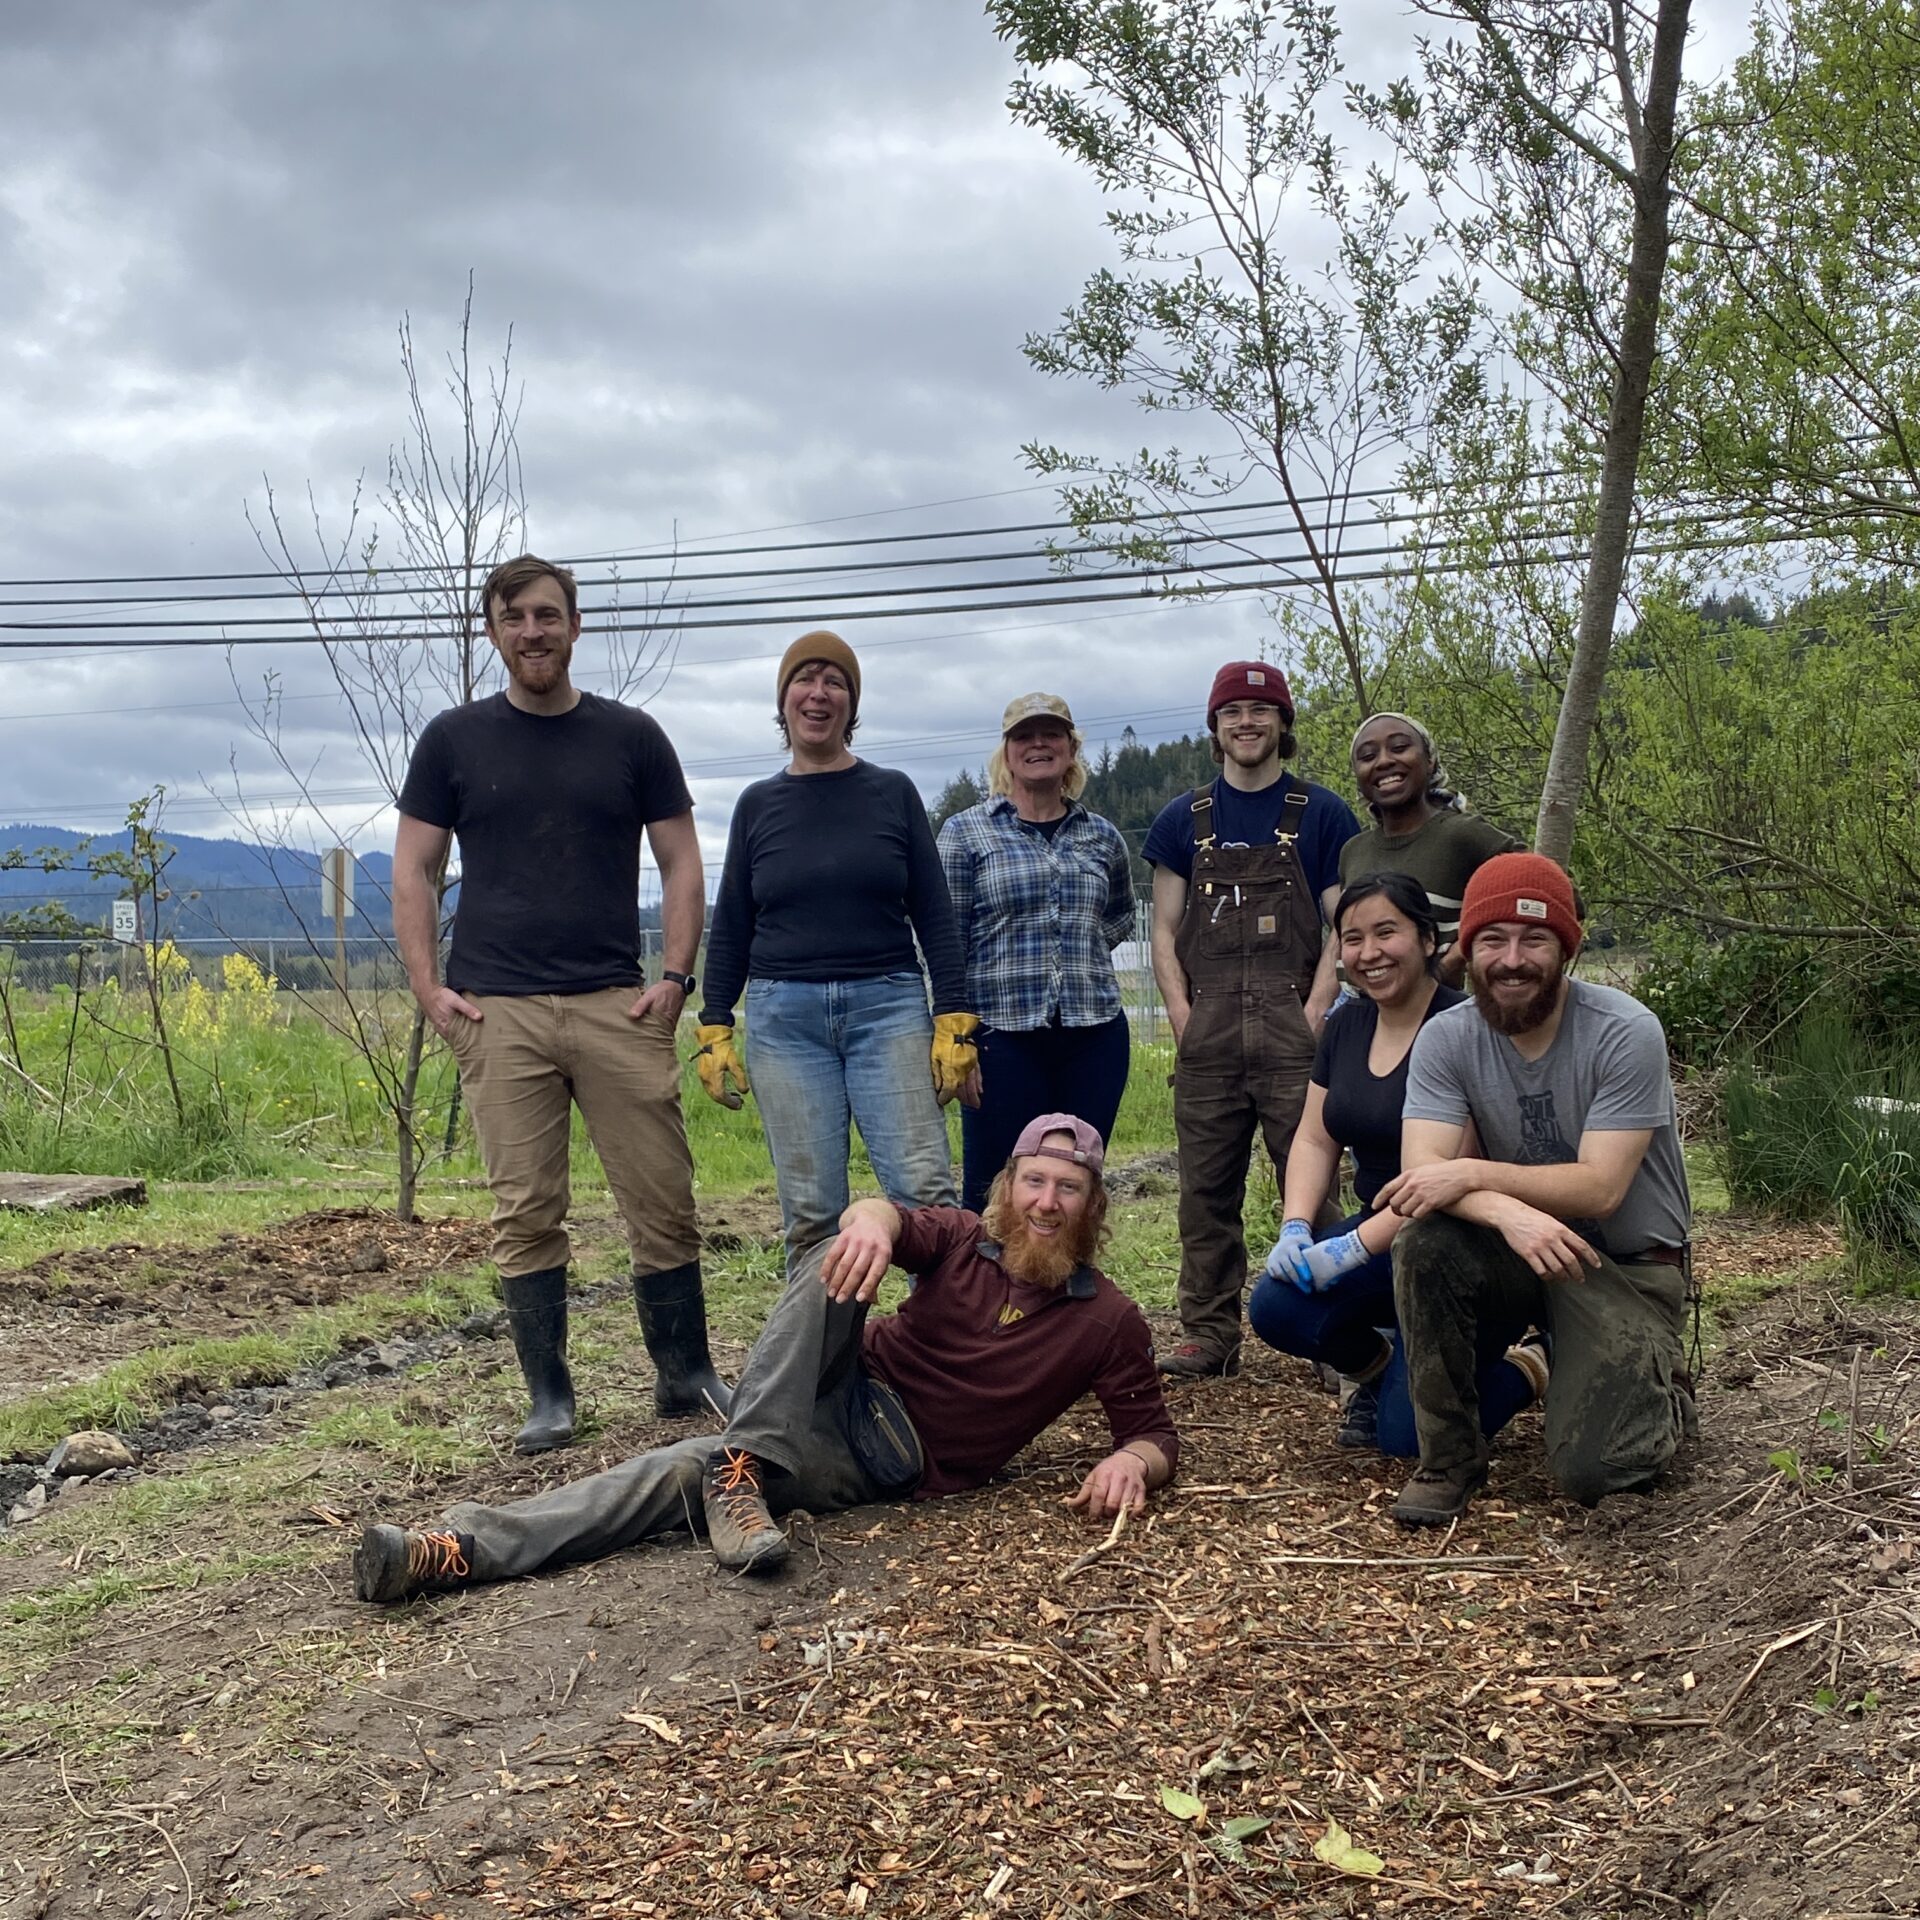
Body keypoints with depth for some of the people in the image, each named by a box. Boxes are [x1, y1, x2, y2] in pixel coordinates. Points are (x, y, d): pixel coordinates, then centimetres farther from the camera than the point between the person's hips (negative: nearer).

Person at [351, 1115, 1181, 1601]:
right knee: (838, 1260, -28)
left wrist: (1131, 1463, -20)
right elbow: (881, 1214, -19)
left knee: (683, 1471, -25)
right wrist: (871, 1224, -45)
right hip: (844, 1391, 2)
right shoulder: (964, 1243, 1)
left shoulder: (1106, 1320, 1)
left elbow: (1154, 1432, 5)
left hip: (895, 1461, -1)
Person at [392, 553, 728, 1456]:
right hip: (499, 1011, 0)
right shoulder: (454, 739, 9)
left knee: (663, 1201, 1)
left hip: (617, 1006, 0)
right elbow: (414, 872, 9)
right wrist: (428, 987, -2)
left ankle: (685, 1374, 17)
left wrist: (675, 977, -3)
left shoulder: (631, 737, 8)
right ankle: (549, 1398, 14)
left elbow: (680, 863, 8)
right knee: (525, 1213, 2)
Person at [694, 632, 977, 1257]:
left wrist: (954, 1020, -2)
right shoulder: (758, 804, 11)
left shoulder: (893, 793, 7)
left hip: (887, 1006, -1)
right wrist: (713, 1030, 7)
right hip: (783, 1019, 1)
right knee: (809, 1213, -1)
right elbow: (730, 929, 14)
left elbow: (934, 917, 6)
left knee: (925, 1191, -12)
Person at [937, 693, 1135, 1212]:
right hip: (1003, 1033, -3)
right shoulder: (965, 832, 2)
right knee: (990, 1196, -1)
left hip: (1094, 1033, 3)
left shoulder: (1103, 836, 12)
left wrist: (1078, 953, 10)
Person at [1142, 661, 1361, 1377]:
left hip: (1294, 1030, -2)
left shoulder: (1321, 814, 7)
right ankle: (1209, 1335, 13)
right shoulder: (1183, 820, 13)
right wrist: (1184, 1018, -1)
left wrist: (1313, 1016, -8)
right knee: (1206, 1192, 5)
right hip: (1207, 1039, 2)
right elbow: (1165, 930, 12)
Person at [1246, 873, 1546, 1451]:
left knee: (1408, 1433, -16)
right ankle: (1373, 1366, 12)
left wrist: (1354, 1248, -26)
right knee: (1274, 1306, -21)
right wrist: (1295, 1229, -10)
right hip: (1378, 1238, 7)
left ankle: (1531, 1367, 14)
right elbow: (1314, 1140, 8)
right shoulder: (1346, 1025, 7)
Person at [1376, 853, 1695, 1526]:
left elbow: (1600, 1187, -24)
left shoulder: (1626, 1033, -18)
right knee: (1424, 1244, -30)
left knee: (1591, 1470, -19)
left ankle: (1662, 1392, 19)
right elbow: (1421, 1171, -21)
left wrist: (1474, 1173, -31)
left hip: (1627, 1265, -3)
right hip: (1515, 1256, 3)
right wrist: (1507, 1212, -40)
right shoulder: (1446, 1039, -9)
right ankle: (1448, 1458, -10)